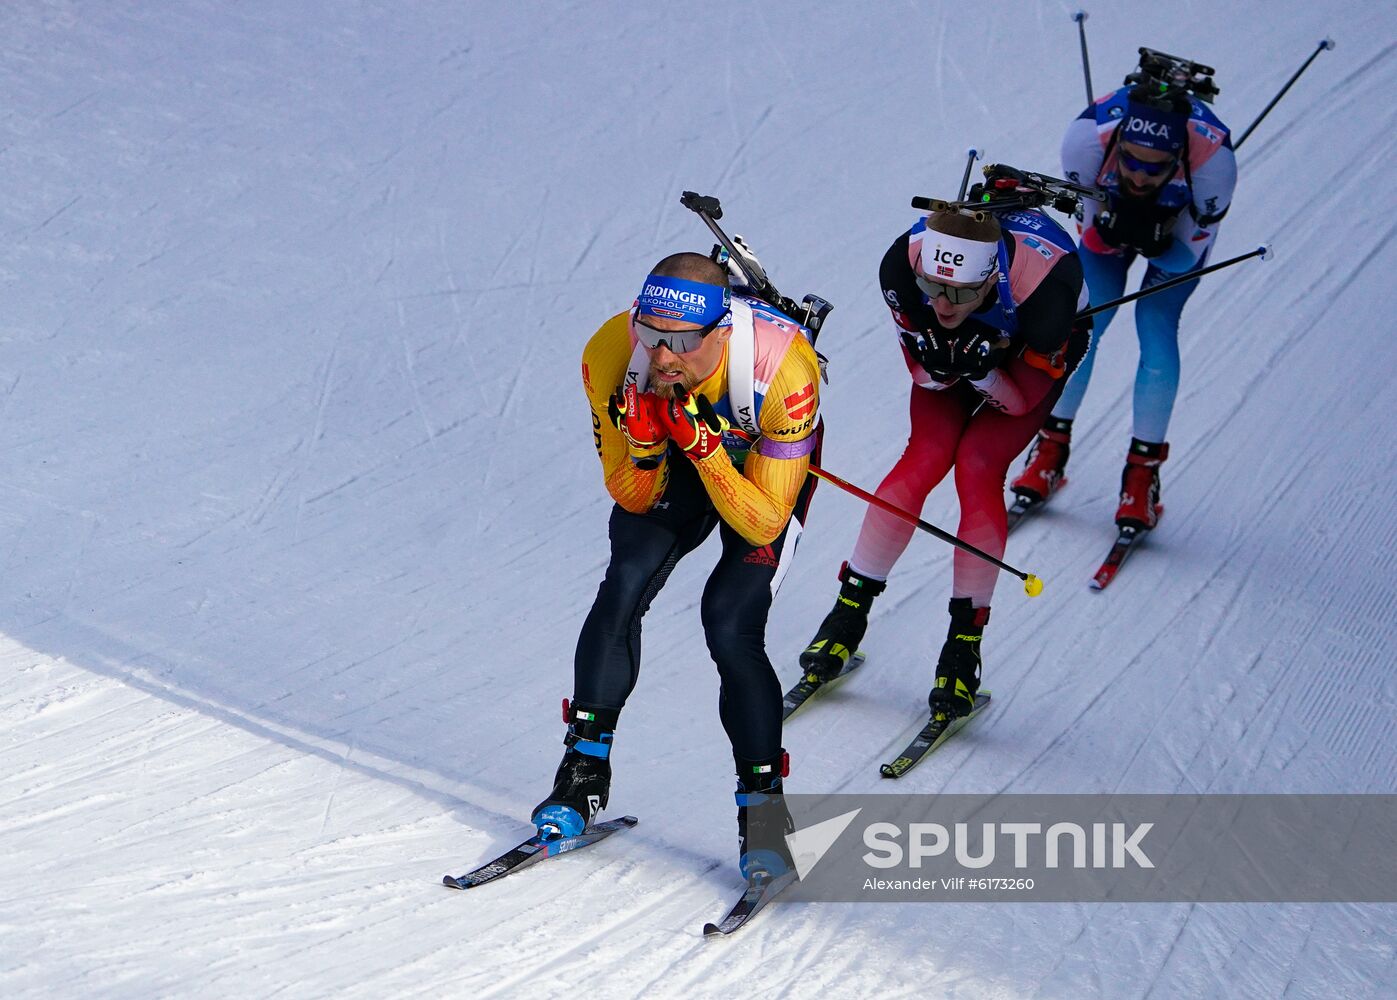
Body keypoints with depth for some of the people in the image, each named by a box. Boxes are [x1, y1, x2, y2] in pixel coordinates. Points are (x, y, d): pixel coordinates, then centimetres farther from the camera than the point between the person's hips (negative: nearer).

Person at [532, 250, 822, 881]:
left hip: (768, 466, -3)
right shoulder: (611, 355, -30)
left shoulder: (782, 367, -40)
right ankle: (585, 771, -4)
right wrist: (644, 447, -39)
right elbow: (634, 498, -17)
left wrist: (704, 448, -46)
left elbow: (763, 524, -32)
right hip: (671, 473, 3)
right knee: (625, 585, -18)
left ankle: (763, 807, -5)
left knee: (731, 626, -19)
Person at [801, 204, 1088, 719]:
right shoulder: (903, 265, -34)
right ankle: (849, 613, -5)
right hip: (950, 350, 2)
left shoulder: (1043, 283, -41)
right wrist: (938, 365, -41)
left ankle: (965, 646, -12)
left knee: (977, 466, -21)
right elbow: (925, 376, -18)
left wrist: (983, 372, -45)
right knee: (926, 456, -18)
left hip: (1033, 358, -2)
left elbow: (1022, 399, -25)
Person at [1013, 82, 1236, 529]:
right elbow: (1090, 234, -23)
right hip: (1108, 211, 1)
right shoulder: (1089, 136, -39)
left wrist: (1154, 244, -45)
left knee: (1156, 324, -14)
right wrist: (1109, 230, -44)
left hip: (1185, 221, -1)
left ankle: (1143, 470, -2)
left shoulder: (1211, 159, -41)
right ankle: (1052, 445, 9)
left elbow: (1185, 259, -26)